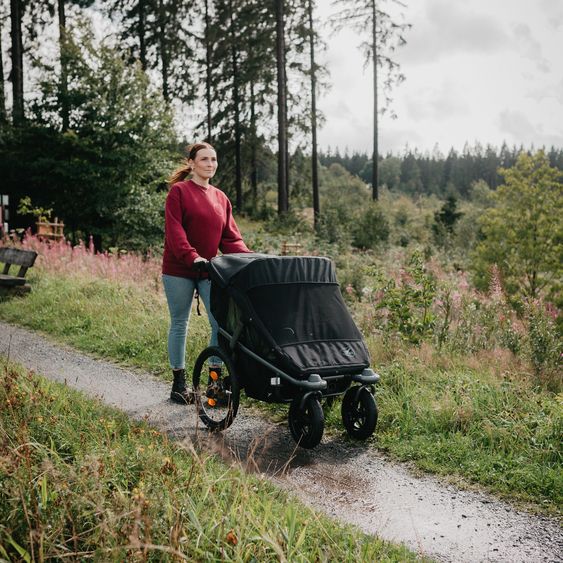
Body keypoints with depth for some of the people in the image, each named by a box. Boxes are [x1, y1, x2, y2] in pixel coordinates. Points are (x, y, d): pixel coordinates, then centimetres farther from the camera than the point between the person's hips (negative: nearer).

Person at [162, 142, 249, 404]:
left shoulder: (221, 198, 13)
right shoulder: (179, 191, -4)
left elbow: (230, 237, 10)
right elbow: (174, 230, -14)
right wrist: (191, 256, -28)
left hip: (210, 270, 5)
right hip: (179, 270, -4)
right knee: (179, 324, 6)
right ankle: (179, 384, 17)